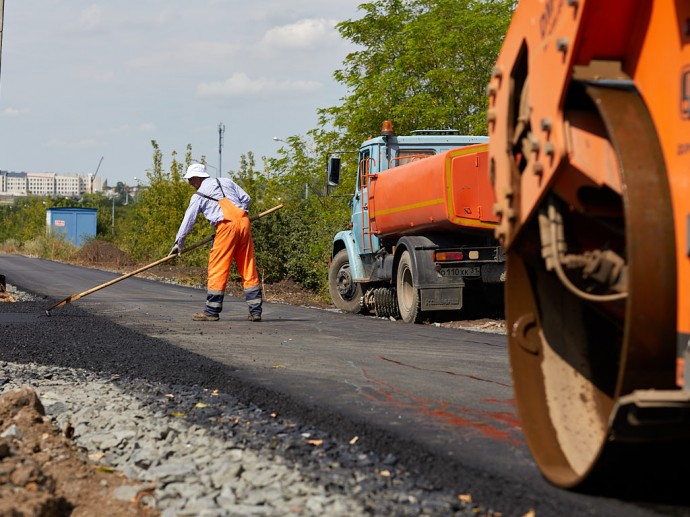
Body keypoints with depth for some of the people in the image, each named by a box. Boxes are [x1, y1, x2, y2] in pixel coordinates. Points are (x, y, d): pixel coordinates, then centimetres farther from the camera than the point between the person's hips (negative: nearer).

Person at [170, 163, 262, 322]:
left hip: (226, 226, -5)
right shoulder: (227, 182, 20)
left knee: (217, 269, 2)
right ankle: (255, 311, 8)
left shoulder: (198, 196, 9)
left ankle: (212, 311, 3)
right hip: (243, 222, 5)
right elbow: (246, 198, 15)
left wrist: (178, 243, 22)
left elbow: (188, 220, 14)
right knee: (248, 268, 7)